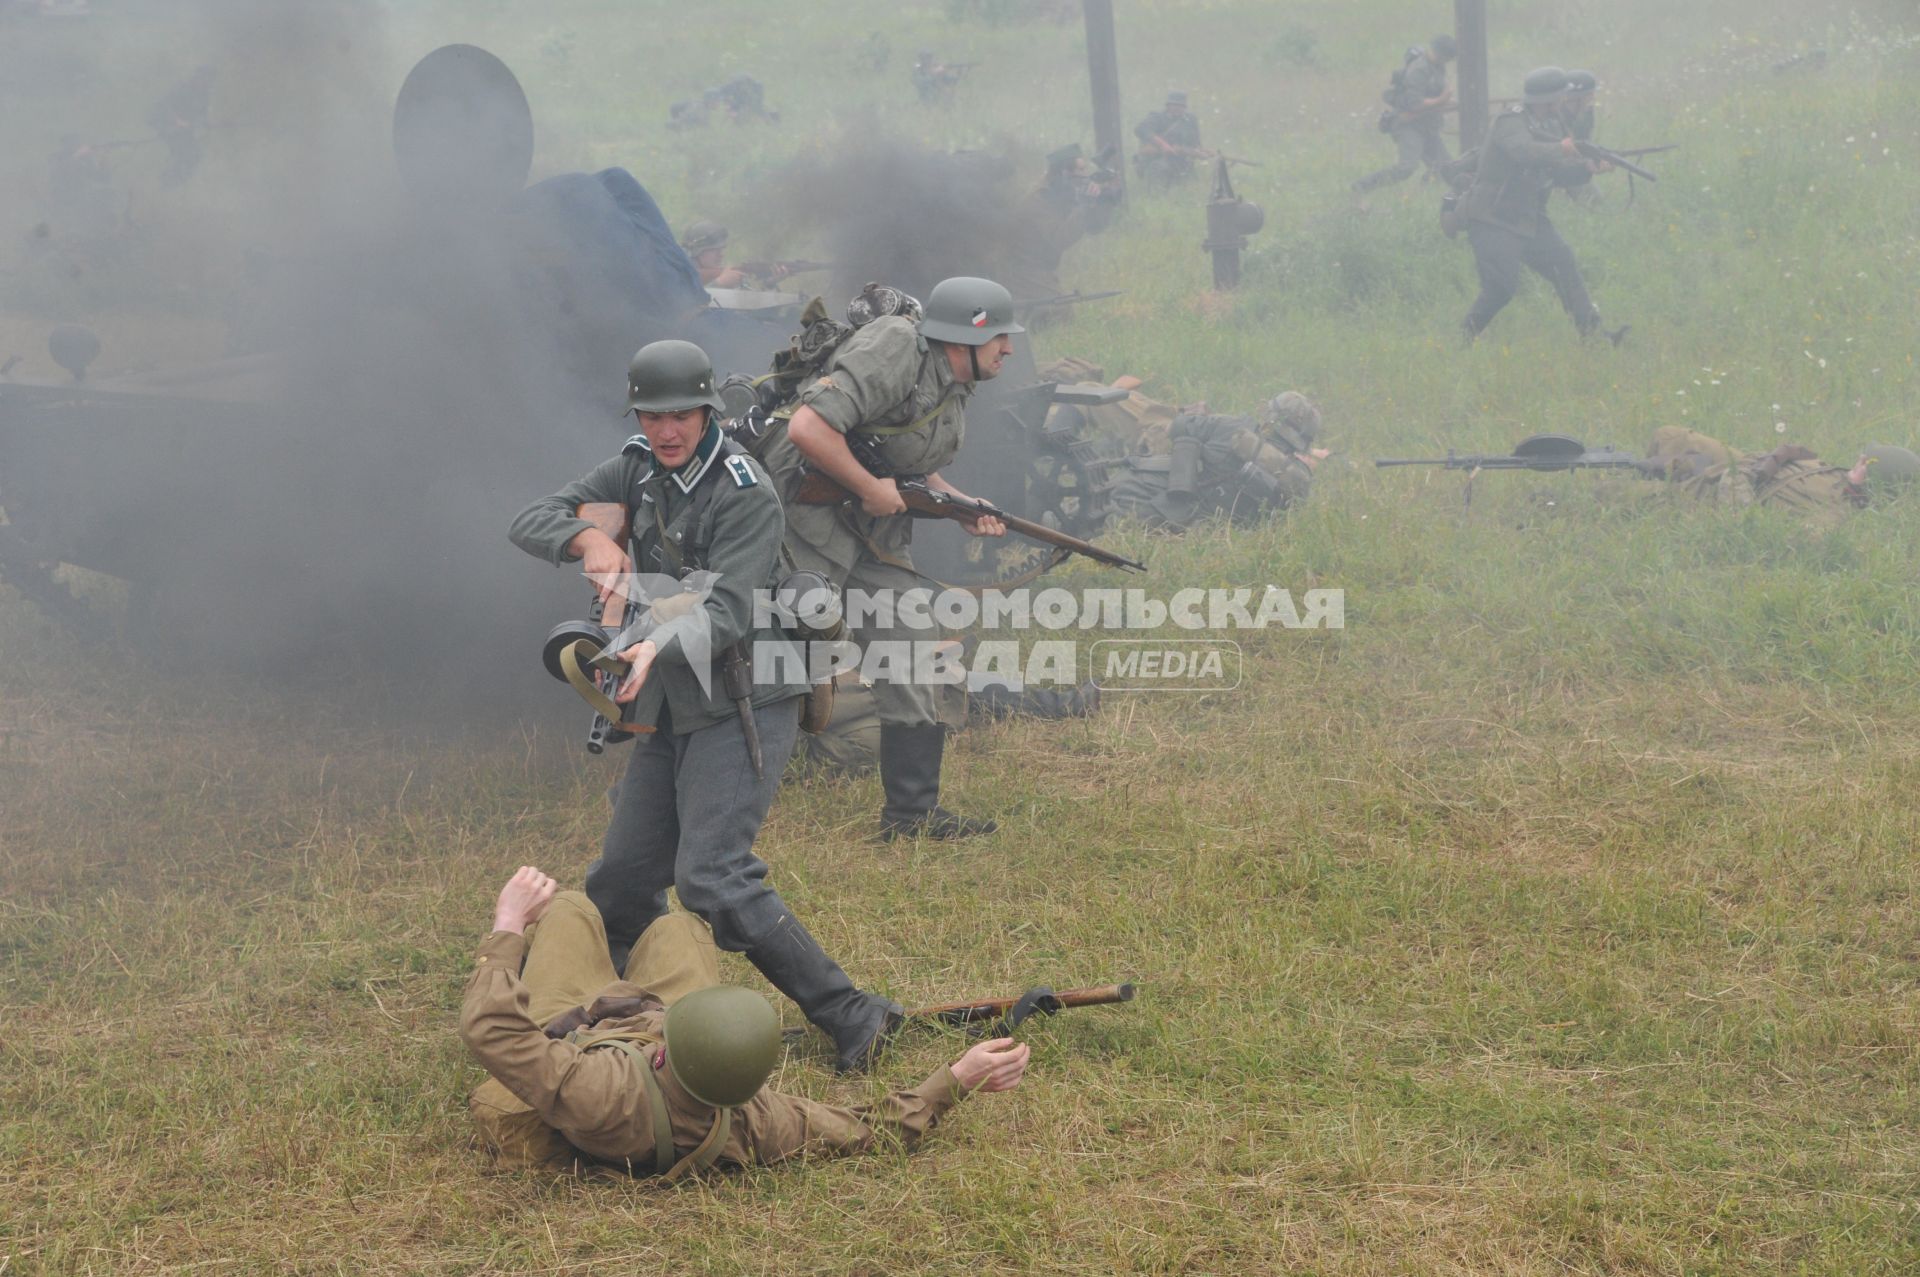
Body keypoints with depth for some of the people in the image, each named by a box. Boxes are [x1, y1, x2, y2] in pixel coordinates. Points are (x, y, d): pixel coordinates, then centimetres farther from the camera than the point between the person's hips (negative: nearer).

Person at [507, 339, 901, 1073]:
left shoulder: (745, 493, -16)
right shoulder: (637, 470, 6)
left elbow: (727, 613, -26)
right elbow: (530, 523, 3)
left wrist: (659, 648, -46)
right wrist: (590, 538, -19)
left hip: (742, 706, -8)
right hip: (671, 711, 8)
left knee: (712, 881, -20)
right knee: (619, 884, 9)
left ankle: (853, 1020, -17)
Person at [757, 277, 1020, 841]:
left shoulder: (954, 386, 8)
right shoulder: (895, 352, -22)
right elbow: (808, 429, -31)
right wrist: (871, 488, -20)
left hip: (876, 533, 9)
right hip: (811, 515, -9)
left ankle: (913, 811, 10)